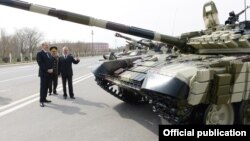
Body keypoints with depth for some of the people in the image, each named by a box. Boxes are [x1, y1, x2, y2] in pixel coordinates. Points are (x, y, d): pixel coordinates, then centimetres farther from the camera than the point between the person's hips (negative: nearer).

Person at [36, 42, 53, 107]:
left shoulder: (49, 53, 16)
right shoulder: (39, 53, -6)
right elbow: (40, 63, -14)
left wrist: (51, 69, -1)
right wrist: (47, 70, -17)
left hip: (49, 73, 7)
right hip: (43, 73, -7)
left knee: (46, 87, 10)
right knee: (42, 87, -3)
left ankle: (44, 99, 20)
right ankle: (41, 101, 3)